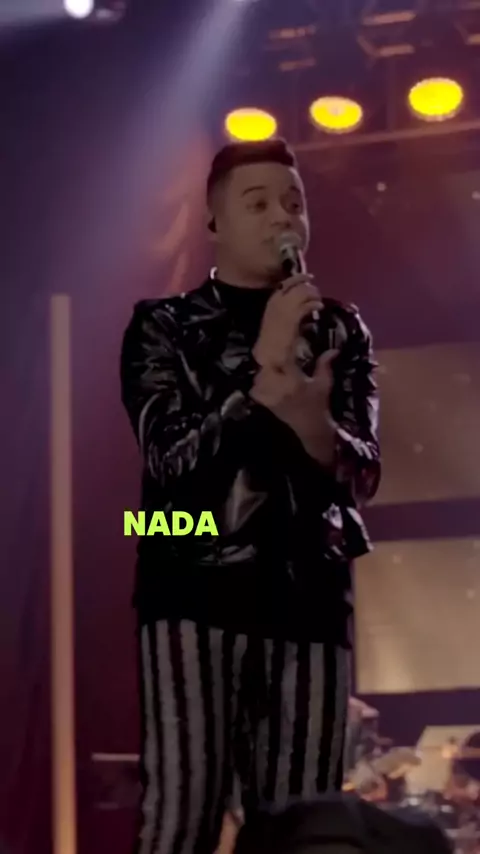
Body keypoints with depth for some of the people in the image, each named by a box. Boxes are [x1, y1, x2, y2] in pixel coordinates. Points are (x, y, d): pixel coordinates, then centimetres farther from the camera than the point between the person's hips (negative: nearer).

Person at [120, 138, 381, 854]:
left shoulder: (340, 330, 14)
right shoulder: (164, 326, 7)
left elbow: (362, 476, 5)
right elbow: (170, 455, -5)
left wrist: (311, 418, -17)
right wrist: (265, 373, -13)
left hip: (310, 597, 3)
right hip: (195, 593, -2)